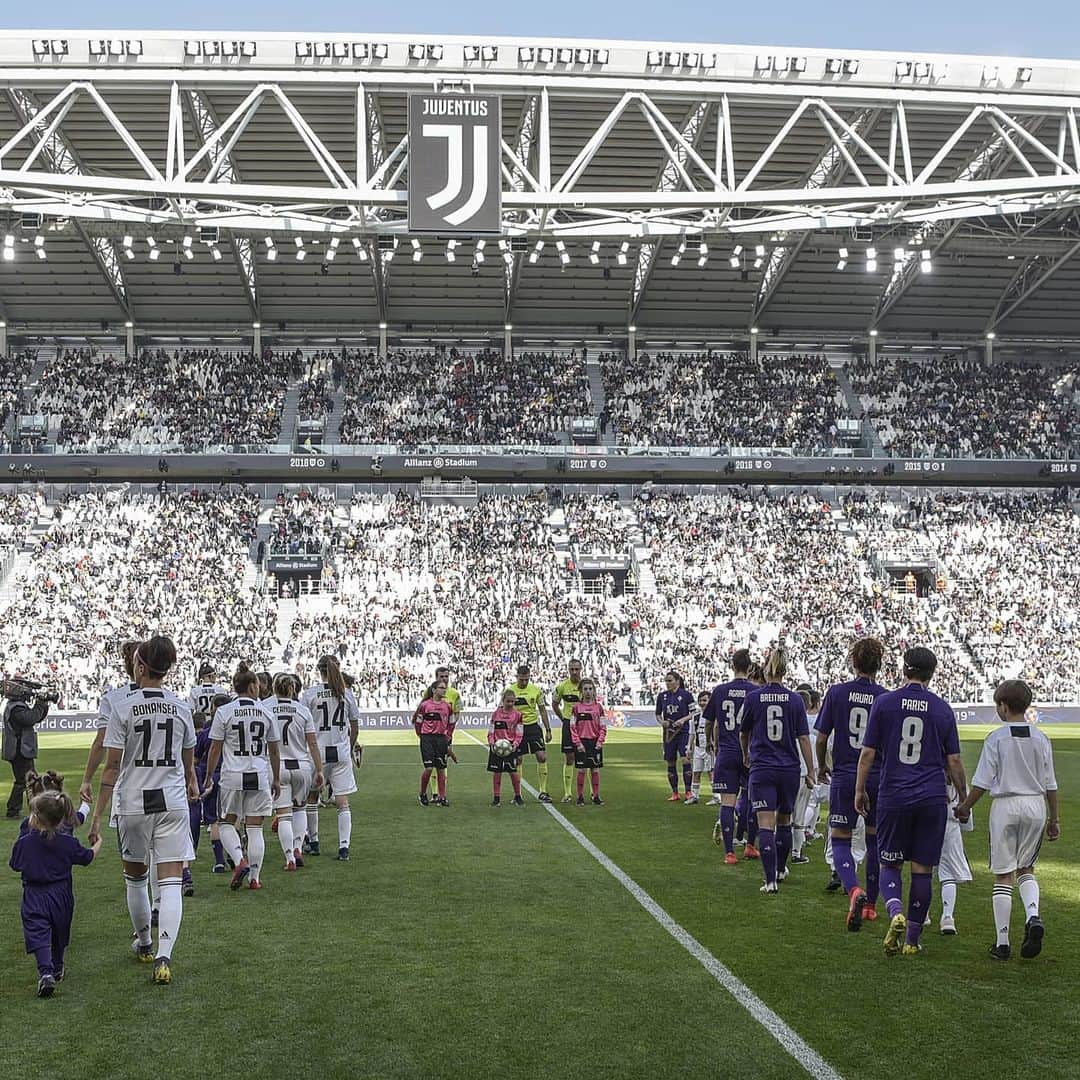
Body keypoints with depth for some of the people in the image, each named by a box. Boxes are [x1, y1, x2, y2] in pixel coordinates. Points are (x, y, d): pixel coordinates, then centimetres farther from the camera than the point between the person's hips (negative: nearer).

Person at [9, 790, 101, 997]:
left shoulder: (24, 842, -11)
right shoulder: (68, 843, -6)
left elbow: (15, 865, 4)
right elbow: (87, 858, 7)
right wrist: (98, 844, 27)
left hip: (34, 898, -3)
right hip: (61, 896, 3)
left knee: (39, 937, -8)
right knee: (59, 936, 22)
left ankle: (46, 972, -28)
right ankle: (57, 970, 38)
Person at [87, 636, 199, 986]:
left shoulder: (124, 707, -8)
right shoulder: (181, 707, 1)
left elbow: (112, 766, -9)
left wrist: (97, 815, -5)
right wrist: (191, 784, 34)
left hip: (133, 803, -1)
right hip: (173, 802, 1)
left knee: (135, 878, 19)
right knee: (171, 882, -1)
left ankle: (144, 944, 36)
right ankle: (163, 956, -16)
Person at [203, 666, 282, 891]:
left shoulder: (224, 712, -4)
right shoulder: (266, 713, 3)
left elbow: (215, 749, -3)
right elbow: (274, 751, 9)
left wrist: (209, 778, 7)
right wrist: (276, 779, 20)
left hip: (232, 775, -2)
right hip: (259, 776, 2)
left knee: (226, 823, 13)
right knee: (255, 827, 7)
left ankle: (240, 860, -9)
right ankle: (254, 877, 9)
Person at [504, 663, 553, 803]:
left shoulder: (536, 690, 2)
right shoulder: (510, 690, -4)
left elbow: (542, 710, 10)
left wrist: (548, 730, 7)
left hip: (533, 726, 2)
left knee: (542, 757, -6)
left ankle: (543, 791, 1)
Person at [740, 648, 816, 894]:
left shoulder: (753, 697, -4)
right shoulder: (795, 699, -4)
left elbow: (744, 733, 10)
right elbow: (803, 738, -4)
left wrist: (746, 755, 30)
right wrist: (811, 772, 3)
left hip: (762, 769, -2)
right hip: (789, 769, 2)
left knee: (766, 825, -5)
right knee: (784, 821, 20)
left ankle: (771, 880, -14)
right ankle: (780, 869, 37)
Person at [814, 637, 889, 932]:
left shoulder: (837, 692, -6)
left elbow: (822, 737, -2)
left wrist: (822, 766, 17)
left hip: (844, 777, -2)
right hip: (879, 779, 2)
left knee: (840, 841, 4)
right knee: (875, 840, 17)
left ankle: (854, 891, -22)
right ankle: (870, 904, 26)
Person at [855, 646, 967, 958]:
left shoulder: (884, 702, -1)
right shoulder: (942, 709, 3)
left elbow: (868, 753, -1)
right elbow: (953, 761, 5)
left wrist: (860, 790, 10)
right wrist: (964, 799, 16)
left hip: (892, 797, -1)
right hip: (932, 800, 1)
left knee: (890, 864, 11)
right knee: (922, 869, 8)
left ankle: (896, 912, -15)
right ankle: (912, 939, 11)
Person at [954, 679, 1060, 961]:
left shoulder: (996, 738, -7)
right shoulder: (1041, 739, 4)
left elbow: (982, 782, -8)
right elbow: (1050, 784, 6)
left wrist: (964, 807, 5)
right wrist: (1054, 819, 15)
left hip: (1006, 805, -3)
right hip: (1036, 806, 3)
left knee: (1003, 875, 4)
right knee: (1026, 868, 19)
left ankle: (1002, 942, 6)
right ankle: (1033, 916, -8)